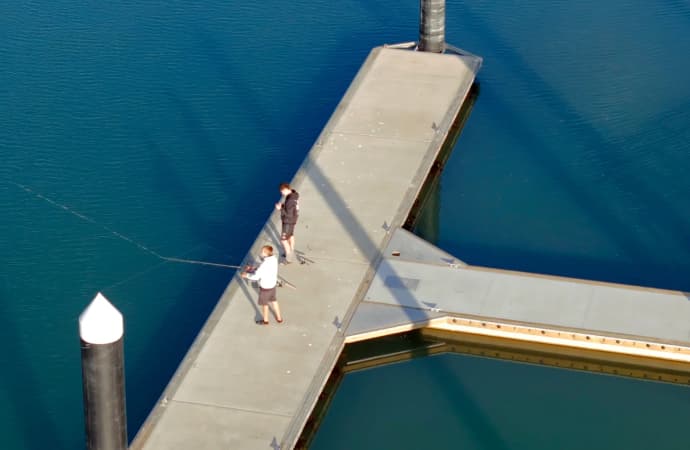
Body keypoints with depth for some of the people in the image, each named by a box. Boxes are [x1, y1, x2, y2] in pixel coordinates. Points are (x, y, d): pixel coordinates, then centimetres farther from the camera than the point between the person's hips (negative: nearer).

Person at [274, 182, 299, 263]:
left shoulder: (290, 200, -32)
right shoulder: (294, 195, -2)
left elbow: (288, 214, -29)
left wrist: (280, 209, -21)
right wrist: (283, 205, 0)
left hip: (288, 221, -10)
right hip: (292, 220, 10)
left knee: (284, 239, -1)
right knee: (290, 235, 26)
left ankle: (288, 258, 7)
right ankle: (291, 253, 44)